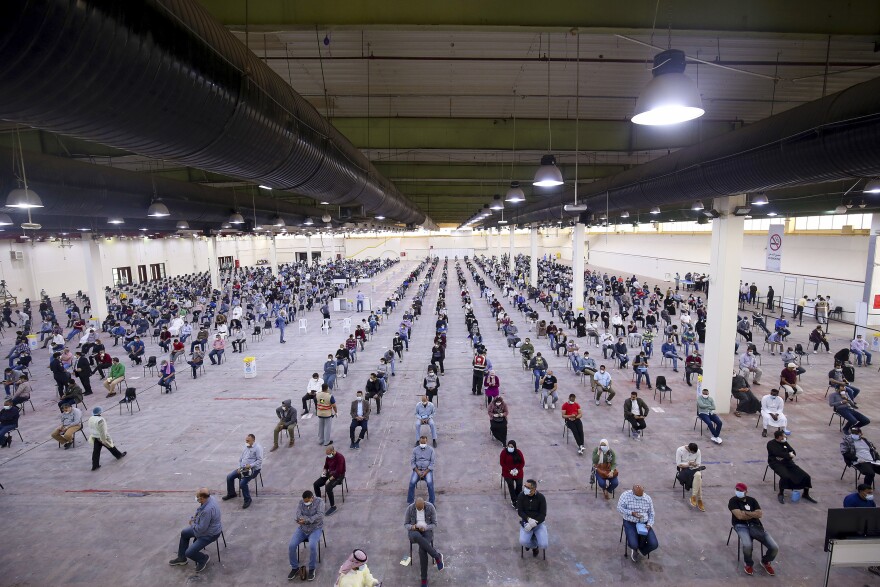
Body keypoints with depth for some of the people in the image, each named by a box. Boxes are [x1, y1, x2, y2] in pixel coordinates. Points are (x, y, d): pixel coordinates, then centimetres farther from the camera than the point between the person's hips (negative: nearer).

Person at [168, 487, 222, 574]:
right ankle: (181, 558, 40)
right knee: (184, 533, 23)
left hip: (209, 534, -10)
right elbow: (199, 509, 13)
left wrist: (192, 524, -10)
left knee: (189, 553, -13)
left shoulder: (207, 510, -39)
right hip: (205, 526, 10)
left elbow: (201, 529, -28)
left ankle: (204, 558, 16)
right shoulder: (210, 498, -11)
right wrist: (194, 517, -2)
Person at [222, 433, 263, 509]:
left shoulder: (258, 448, -14)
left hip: (253, 469, -8)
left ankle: (247, 500, -4)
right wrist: (239, 467, 2)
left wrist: (250, 465, -28)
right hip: (243, 468, 9)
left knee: (243, 483, -25)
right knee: (229, 477, 1)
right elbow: (240, 459, 17)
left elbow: (260, 460, -19)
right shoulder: (245, 447, 11)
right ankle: (231, 494, 25)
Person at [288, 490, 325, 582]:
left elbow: (320, 515, -21)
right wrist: (311, 518, -31)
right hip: (302, 528, 4)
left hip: (315, 528, -4)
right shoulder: (300, 502, 0)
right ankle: (295, 568, 4)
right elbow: (297, 515, -13)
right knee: (291, 546, -18)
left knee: (312, 546, -29)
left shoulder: (319, 501, -10)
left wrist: (306, 520, -31)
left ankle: (312, 569, -6)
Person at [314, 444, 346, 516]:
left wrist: (329, 480, -24)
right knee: (315, 484, -7)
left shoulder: (340, 457, -24)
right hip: (329, 474, 8)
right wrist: (324, 472, -6)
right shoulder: (328, 457, -1)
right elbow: (326, 466, 15)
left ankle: (333, 507, -16)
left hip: (338, 476, -8)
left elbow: (338, 472, -26)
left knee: (328, 487, -31)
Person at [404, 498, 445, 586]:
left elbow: (434, 524, -6)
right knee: (417, 537, -40)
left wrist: (425, 528, -26)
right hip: (414, 532, 1)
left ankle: (424, 579, -15)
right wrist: (412, 527, -26)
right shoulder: (410, 509, -12)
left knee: (422, 550, -33)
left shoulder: (431, 508, -14)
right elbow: (406, 525, -2)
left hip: (426, 531, -1)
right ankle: (437, 556, -27)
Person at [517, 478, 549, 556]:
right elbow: (520, 511, -7)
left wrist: (533, 524, -23)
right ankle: (534, 546, 11)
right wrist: (529, 519, -25)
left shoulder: (541, 497, -11)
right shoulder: (521, 496, -7)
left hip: (539, 523, 0)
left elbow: (543, 515, -11)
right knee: (523, 541, -26)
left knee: (543, 545, -21)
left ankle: (532, 540, 16)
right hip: (526, 522, 0)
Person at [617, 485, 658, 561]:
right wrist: (632, 513, -22)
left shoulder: (647, 498, 2)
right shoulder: (626, 495, -9)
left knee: (654, 544, -17)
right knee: (633, 545, -25)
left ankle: (639, 549, 16)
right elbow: (619, 509, -9)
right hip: (630, 523, -3)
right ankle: (635, 548, 17)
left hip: (644, 524, 4)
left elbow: (651, 514, 10)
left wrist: (649, 524, -7)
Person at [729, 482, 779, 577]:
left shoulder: (752, 500, 11)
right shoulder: (733, 501, -2)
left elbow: (760, 514, -1)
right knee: (747, 545, -34)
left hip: (755, 526, 4)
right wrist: (754, 514, -3)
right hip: (741, 526, -4)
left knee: (775, 547, -12)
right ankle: (748, 564, 1)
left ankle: (765, 562, 22)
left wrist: (745, 512, -9)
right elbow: (739, 516, -14)